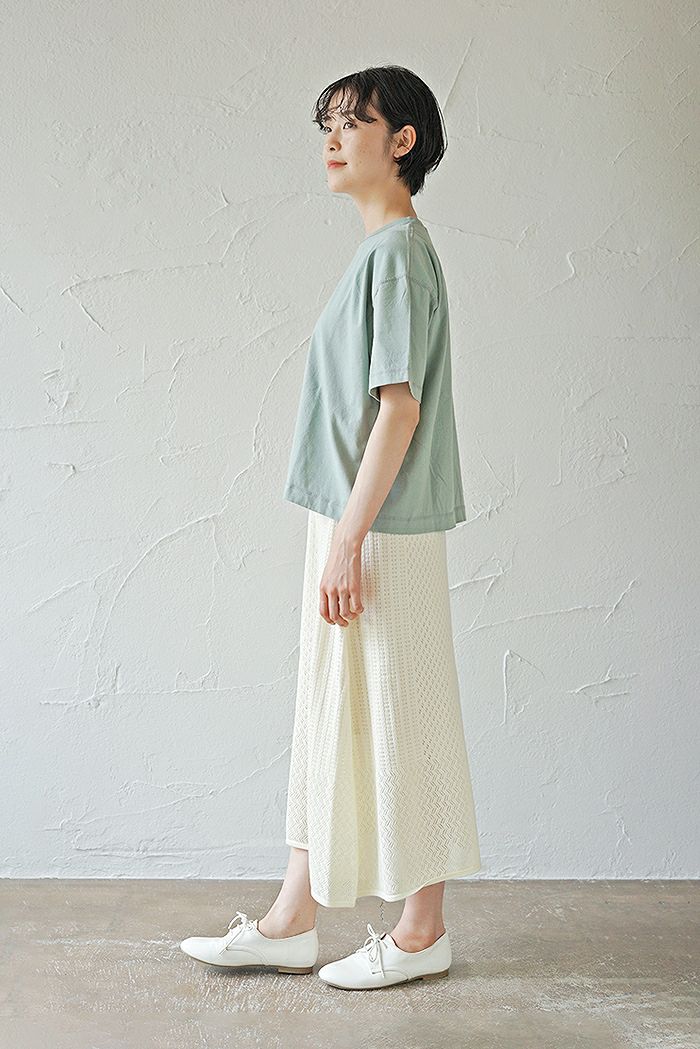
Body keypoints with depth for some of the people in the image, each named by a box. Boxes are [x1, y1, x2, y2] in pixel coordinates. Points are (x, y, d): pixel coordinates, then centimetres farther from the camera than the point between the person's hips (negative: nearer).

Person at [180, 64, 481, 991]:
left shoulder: (398, 250, -13)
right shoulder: (381, 251, 16)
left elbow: (400, 408, -19)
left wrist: (348, 540, -20)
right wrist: (339, 537, 18)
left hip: (381, 534, -10)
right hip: (355, 527, 10)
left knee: (396, 724, 1)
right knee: (328, 722, 13)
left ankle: (422, 932, 17)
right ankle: (292, 923, 23)